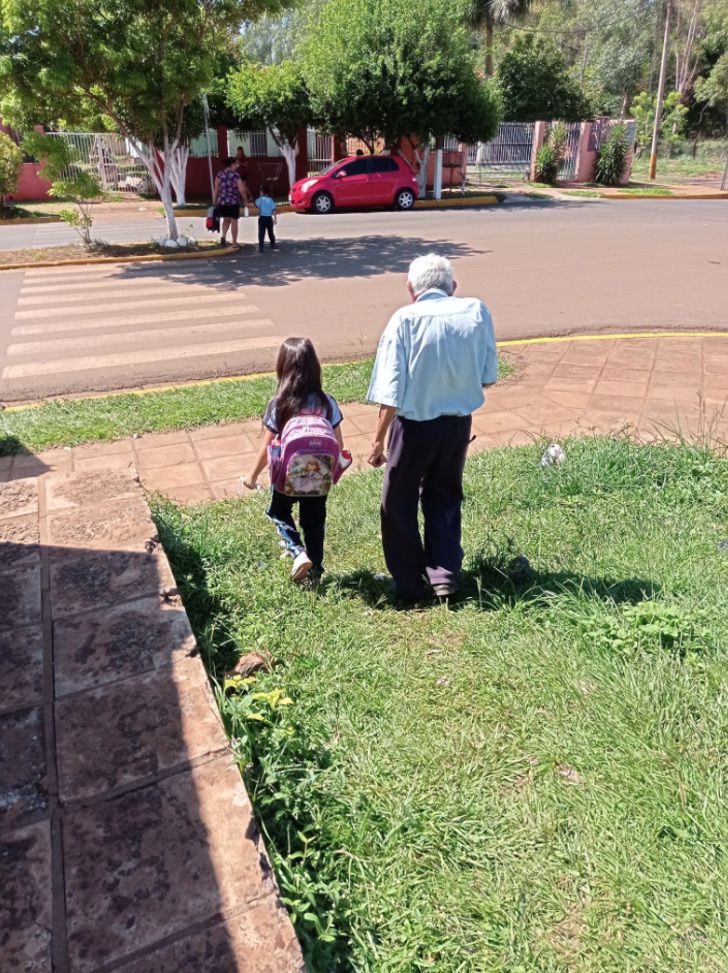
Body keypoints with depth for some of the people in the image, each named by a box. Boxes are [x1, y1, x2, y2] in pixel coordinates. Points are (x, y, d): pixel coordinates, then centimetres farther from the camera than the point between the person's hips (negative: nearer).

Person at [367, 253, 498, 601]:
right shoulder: (477, 312, -4)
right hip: (459, 423, 3)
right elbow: (487, 378, 2)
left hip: (415, 425, -3)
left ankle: (409, 584, 25)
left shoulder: (405, 319, -14)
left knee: (399, 503, 16)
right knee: (444, 497, 24)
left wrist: (378, 441, -7)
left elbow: (391, 393, -16)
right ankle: (445, 574, 21)